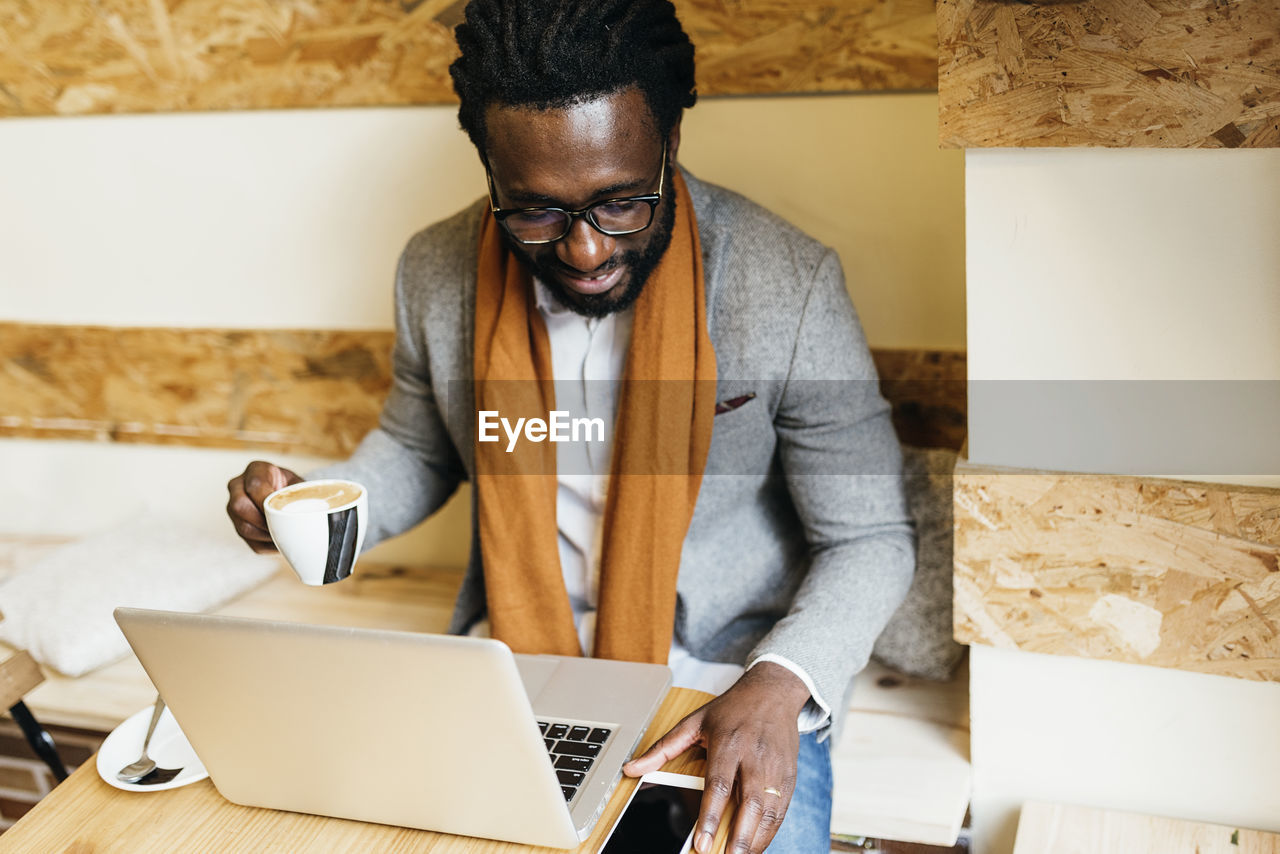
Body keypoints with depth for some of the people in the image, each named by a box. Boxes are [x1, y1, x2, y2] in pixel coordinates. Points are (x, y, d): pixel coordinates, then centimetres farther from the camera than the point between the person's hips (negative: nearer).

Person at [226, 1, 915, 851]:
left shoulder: (790, 286, -17)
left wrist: (778, 685, -27)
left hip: (727, 687, -3)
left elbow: (871, 538, -10)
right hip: (512, 668, 4)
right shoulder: (438, 272, -6)